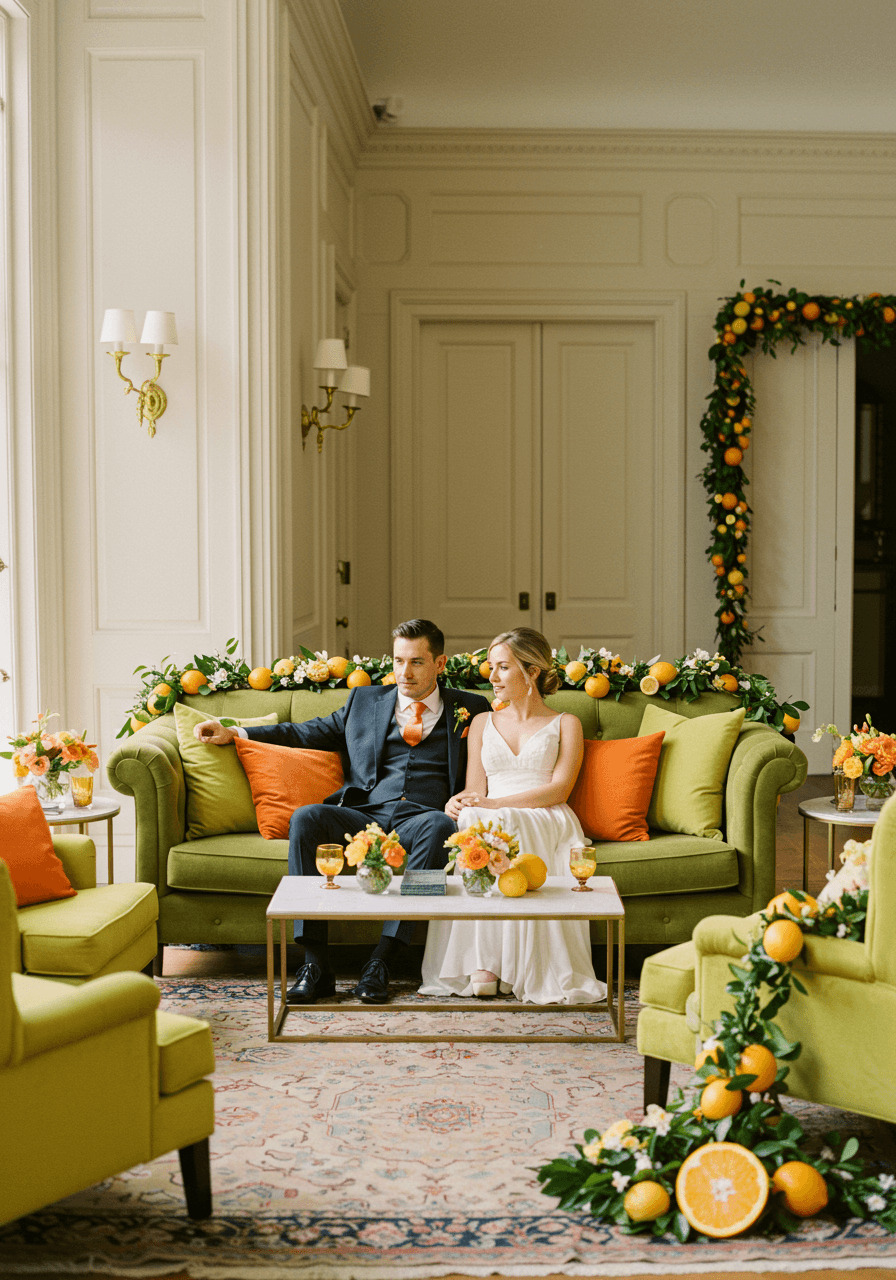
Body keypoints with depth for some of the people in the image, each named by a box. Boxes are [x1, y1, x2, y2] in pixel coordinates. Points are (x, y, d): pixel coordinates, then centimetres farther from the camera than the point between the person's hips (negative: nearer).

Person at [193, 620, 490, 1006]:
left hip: (421, 817, -2)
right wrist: (232, 734, 22)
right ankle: (316, 964, -31)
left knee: (439, 826, -38)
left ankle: (381, 961, -36)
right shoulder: (365, 700, 25)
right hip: (363, 815, 2)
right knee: (305, 818, -29)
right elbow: (309, 732, 28)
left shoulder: (470, 709, 18)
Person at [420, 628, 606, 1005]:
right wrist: (459, 803, -13)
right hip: (486, 822, 2)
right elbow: (476, 791, 14)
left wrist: (496, 803, -15)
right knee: (471, 820, -36)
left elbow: (557, 790, -1)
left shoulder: (565, 725, 14)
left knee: (499, 824, -38)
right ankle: (481, 964, -39)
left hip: (545, 823, -2)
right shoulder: (483, 723, 24)